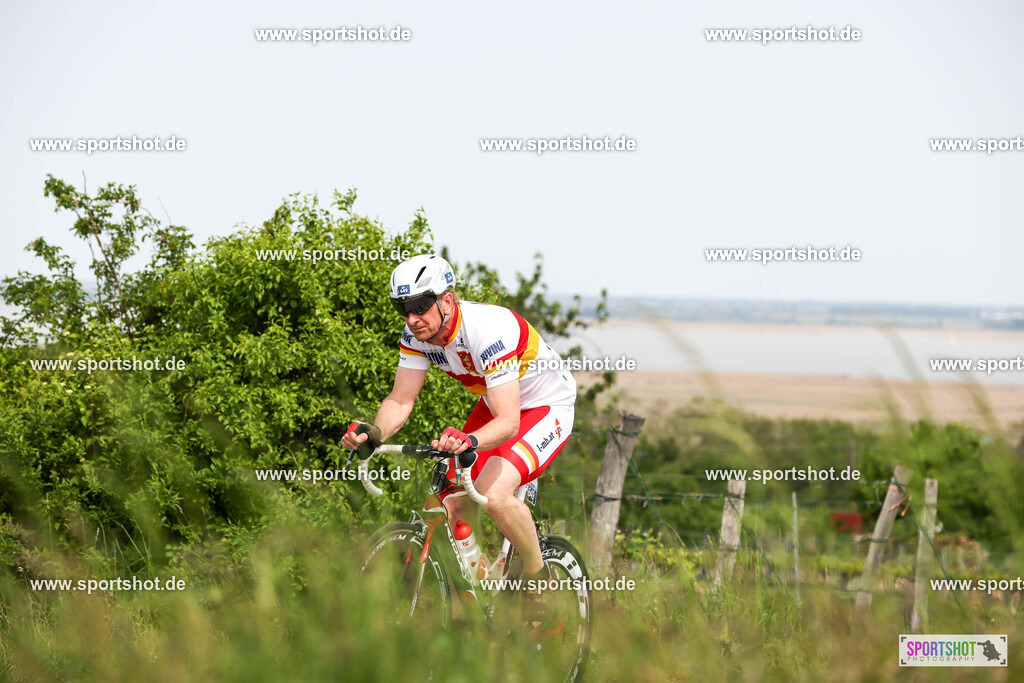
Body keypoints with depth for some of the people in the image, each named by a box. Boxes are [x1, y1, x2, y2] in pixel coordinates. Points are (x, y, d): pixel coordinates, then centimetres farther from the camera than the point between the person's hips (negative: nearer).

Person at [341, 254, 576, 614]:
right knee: (453, 507, -5)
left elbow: (508, 422, -40)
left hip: (545, 407, -8)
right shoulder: (418, 334, -14)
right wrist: (374, 432, -35)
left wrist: (468, 441, -60)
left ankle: (539, 578, -6)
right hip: (494, 405, 8)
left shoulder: (488, 331, -35)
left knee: (494, 495, -30)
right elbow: (400, 400, -13)